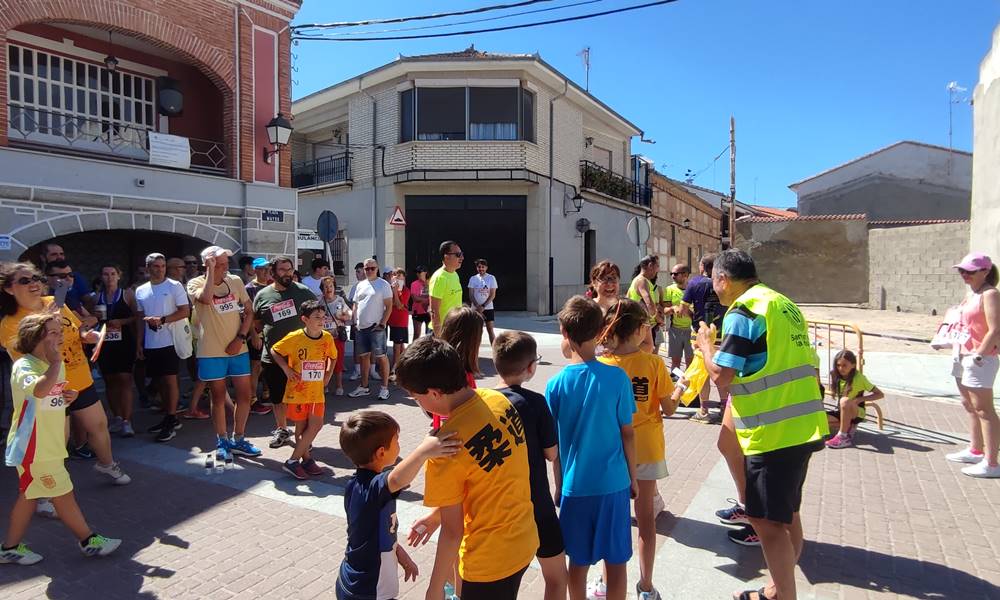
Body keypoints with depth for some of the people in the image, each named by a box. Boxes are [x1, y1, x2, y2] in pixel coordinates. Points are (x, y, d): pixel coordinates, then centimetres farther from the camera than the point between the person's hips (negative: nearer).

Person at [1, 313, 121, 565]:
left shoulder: (55, 364, 8)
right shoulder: (24, 366, -20)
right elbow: (40, 390, -43)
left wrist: (70, 395, 2)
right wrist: (55, 363, -34)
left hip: (49, 445, 9)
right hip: (34, 448, -9)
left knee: (29, 495, 18)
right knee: (63, 494, 2)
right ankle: (89, 540, 13)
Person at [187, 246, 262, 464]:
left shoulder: (235, 281, 3)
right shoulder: (196, 283, -6)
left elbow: (248, 311, 5)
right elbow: (206, 298, -30)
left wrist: (241, 338, -7)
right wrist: (211, 270, -21)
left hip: (238, 350, 4)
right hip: (212, 352, -3)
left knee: (244, 396, 8)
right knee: (218, 397, 8)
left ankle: (238, 439, 25)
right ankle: (222, 442, 24)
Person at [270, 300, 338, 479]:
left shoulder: (327, 338, -2)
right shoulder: (294, 338, -14)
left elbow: (333, 357, 17)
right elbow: (274, 351, -2)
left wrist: (328, 373, 4)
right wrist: (286, 369, -10)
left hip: (317, 391, 4)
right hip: (297, 390, -4)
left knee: (315, 425, 0)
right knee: (301, 427, 5)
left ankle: (294, 460, 14)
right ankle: (306, 459, 19)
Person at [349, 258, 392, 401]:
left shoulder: (383, 285, -3)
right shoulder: (360, 285, 15)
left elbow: (389, 306, -7)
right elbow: (356, 305, 20)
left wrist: (382, 324, -13)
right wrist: (355, 322, 9)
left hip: (376, 327, -6)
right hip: (361, 327, 6)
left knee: (381, 357, -4)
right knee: (364, 356, 11)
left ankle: (384, 388, 3)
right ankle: (364, 387, 21)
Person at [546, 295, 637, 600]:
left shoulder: (556, 385, -10)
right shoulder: (618, 378, -11)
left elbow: (554, 444, -3)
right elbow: (627, 434, -3)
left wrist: (558, 484, 11)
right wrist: (633, 477, 11)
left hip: (575, 484, 0)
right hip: (614, 482, 0)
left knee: (578, 560, 16)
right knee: (616, 559, 15)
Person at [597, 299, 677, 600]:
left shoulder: (600, 365, -13)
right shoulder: (653, 363, -15)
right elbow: (669, 408, -9)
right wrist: (677, 391, 10)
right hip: (646, 448, -1)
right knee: (645, 517, 13)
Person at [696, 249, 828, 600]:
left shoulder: (743, 311, -14)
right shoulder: (785, 305, 13)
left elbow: (721, 375, -18)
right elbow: (809, 366, 17)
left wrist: (706, 343, -1)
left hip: (774, 433, -10)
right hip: (804, 426, 10)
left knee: (767, 521, -1)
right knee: (786, 515, 19)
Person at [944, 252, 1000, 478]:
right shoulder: (970, 294, 14)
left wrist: (979, 355, -24)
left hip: (979, 359, -10)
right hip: (963, 357, 10)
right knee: (970, 406, 19)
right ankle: (975, 451, 32)